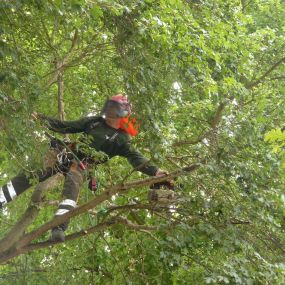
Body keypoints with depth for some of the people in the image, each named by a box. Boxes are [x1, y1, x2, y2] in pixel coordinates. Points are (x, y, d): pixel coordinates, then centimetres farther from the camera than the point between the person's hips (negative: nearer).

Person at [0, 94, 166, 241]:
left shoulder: (121, 139, 3)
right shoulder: (95, 121, 17)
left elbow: (135, 158, -7)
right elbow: (67, 127, 19)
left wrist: (153, 171, -24)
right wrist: (43, 119, 13)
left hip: (81, 165, -5)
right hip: (66, 154, 5)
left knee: (72, 185, -35)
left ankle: (59, 227, -50)